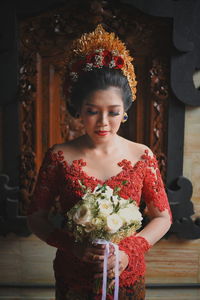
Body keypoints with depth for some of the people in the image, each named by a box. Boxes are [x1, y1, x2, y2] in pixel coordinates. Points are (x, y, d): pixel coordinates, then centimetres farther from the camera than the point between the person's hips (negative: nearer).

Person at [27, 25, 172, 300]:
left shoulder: (141, 156, -10)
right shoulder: (59, 157, -12)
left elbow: (163, 217, -3)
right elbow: (36, 216, -6)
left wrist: (129, 250, -18)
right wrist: (73, 245, -21)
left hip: (127, 277, 1)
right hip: (72, 278, 0)